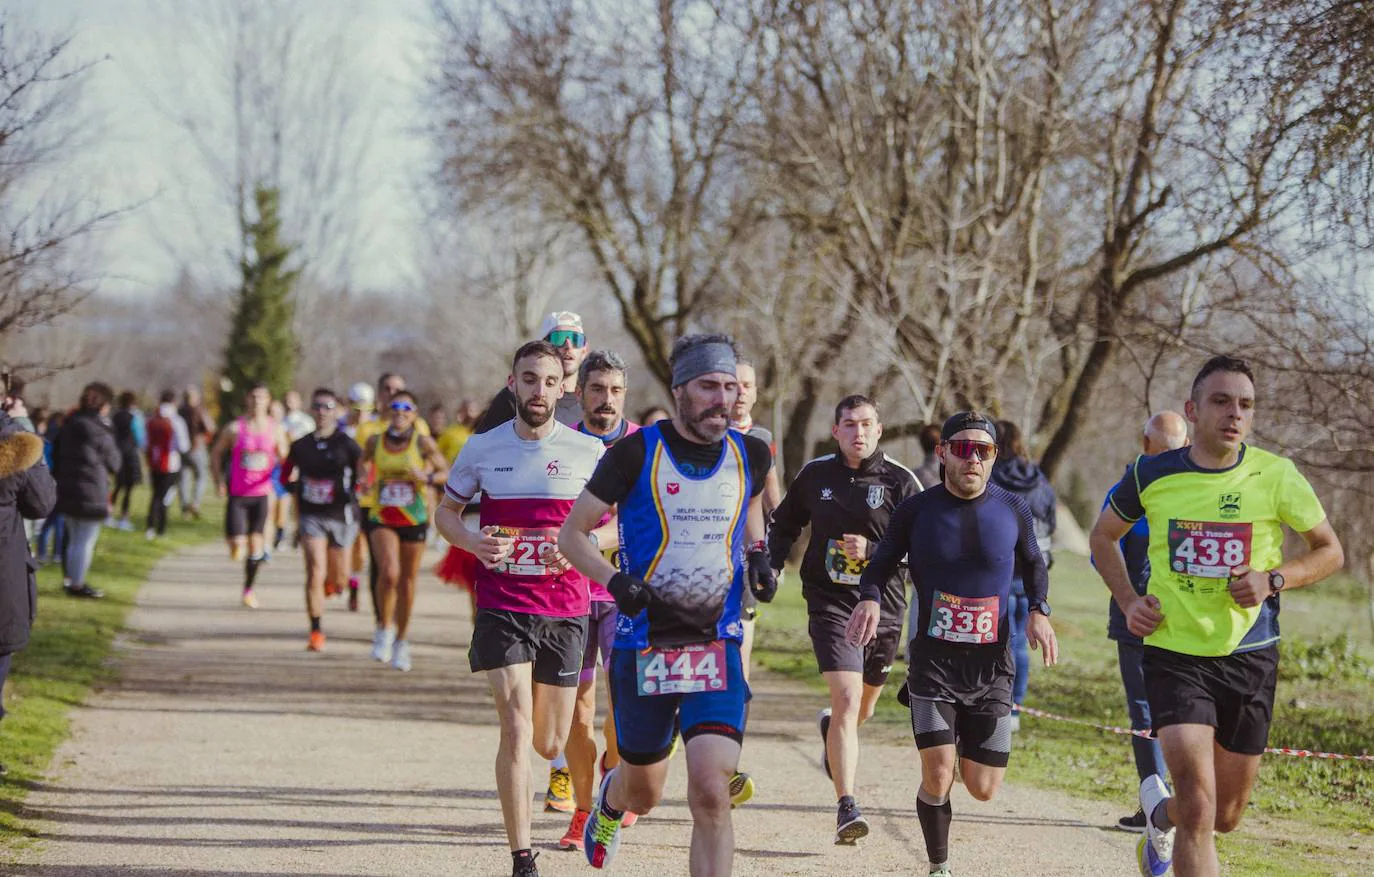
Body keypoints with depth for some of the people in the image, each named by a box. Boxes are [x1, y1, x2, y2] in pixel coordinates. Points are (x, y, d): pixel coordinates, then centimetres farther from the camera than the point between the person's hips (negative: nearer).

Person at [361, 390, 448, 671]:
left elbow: (446, 472, -2)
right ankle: (385, 628, -1)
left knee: (407, 580, 9)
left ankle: (401, 641, 27)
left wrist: (427, 477, -21)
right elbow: (361, 463, 21)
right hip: (382, 519, 0)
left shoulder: (422, 442, -5)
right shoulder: (375, 442, 1)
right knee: (389, 572, -23)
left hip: (414, 519, 0)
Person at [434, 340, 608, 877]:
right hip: (501, 606, -1)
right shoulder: (482, 449, 2)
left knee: (549, 745, 9)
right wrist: (472, 541, -9)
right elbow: (446, 511, 13)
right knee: (516, 731, -14)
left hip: (565, 609, 1)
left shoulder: (589, 452, -1)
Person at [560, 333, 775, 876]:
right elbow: (572, 534, -2)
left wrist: (758, 556, 5)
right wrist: (616, 581, -19)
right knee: (643, 792, 15)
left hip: (718, 645, 1)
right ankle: (610, 799, 52)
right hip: (643, 642, -1)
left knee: (711, 793, -16)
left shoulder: (750, 456, 3)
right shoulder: (638, 453, -8)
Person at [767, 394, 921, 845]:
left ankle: (831, 728, 56)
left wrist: (872, 551, -19)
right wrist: (774, 565, 3)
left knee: (863, 710, 18)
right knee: (847, 699, -19)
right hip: (830, 603, -1)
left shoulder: (900, 481, -3)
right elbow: (783, 525, 20)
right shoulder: (815, 475, 4)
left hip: (883, 606, 1)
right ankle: (847, 807, -22)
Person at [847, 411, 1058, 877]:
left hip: (991, 665, 2)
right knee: (937, 776, -14)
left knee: (982, 788, 0)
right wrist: (869, 598, -15)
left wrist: (1038, 612, 1)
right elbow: (881, 564, 7)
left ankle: (966, 743, 37)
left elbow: (1033, 564, 18)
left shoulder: (1013, 510, 2)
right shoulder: (916, 510, -3)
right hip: (932, 661, -2)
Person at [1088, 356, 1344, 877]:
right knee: (1198, 805, -18)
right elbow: (1103, 537, 15)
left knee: (1226, 816, 14)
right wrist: (1128, 601, 0)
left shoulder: (1276, 477, -6)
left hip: (1250, 658, 2)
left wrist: (1274, 579, -12)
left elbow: (1330, 551, 6)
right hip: (1174, 654, -2)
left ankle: (1159, 812, 48)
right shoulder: (1151, 475, -4)